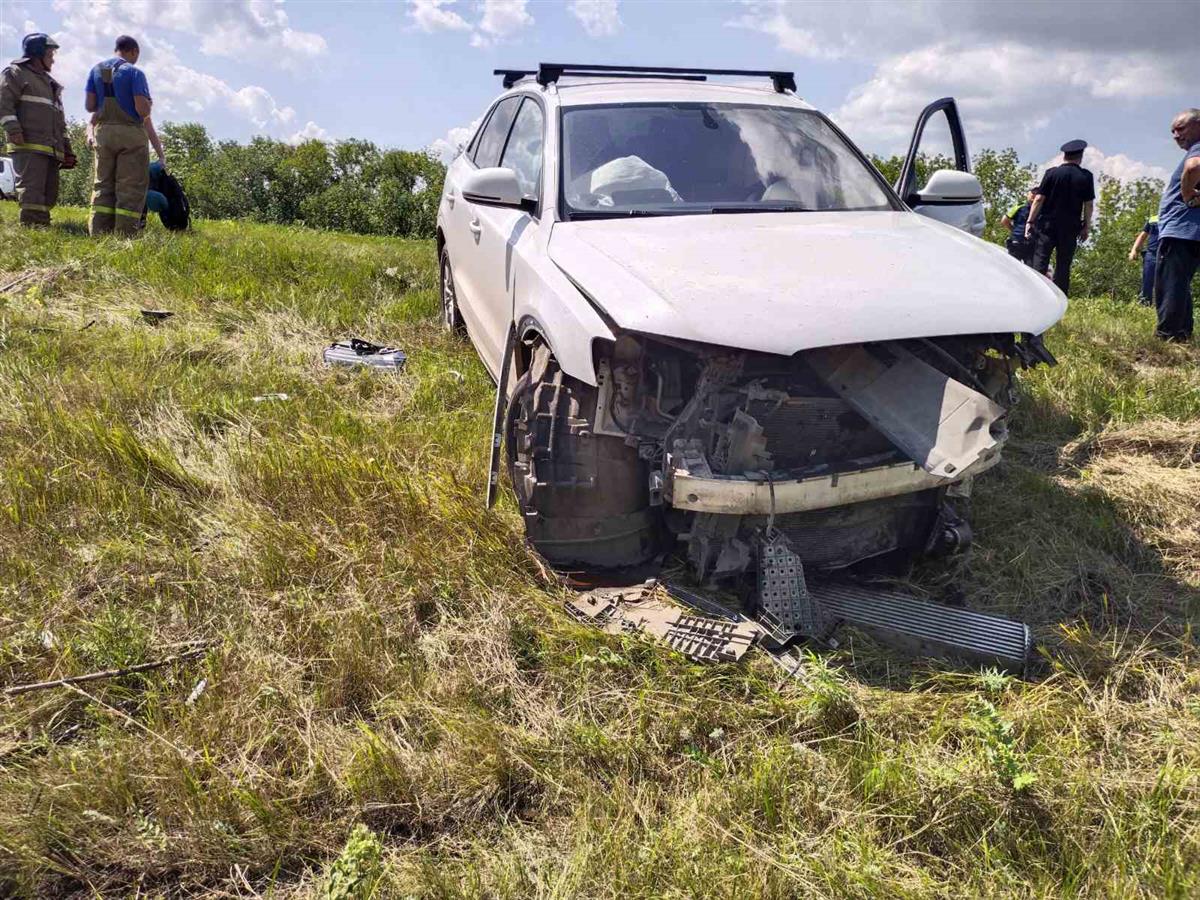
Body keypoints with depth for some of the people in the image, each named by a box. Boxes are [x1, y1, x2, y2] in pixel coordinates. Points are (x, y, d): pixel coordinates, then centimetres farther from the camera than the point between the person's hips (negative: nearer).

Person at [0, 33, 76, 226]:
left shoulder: (49, 82, 30)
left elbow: (59, 121, 30)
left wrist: (66, 148, 24)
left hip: (51, 149, 8)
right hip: (28, 145, -8)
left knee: (50, 192, 4)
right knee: (31, 188, -17)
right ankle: (31, 227, -23)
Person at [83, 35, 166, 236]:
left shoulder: (97, 69, 11)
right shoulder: (134, 72, -5)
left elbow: (90, 106, 8)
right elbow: (143, 109, -13)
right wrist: (148, 105, 9)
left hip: (103, 131, 5)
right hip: (130, 132, -5)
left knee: (103, 183, 10)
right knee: (131, 186, -3)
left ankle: (99, 232, 5)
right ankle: (125, 234, -7)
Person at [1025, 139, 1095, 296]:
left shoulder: (1051, 173, -2)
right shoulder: (1086, 176, 2)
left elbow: (1039, 199, -5)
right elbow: (1088, 204, 2)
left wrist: (1030, 221, 0)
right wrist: (1086, 227, 10)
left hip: (1047, 224, -1)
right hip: (1070, 228, 1)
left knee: (1039, 261, -2)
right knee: (1063, 265, 7)